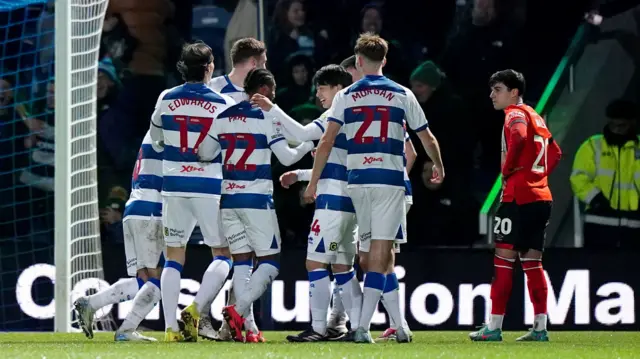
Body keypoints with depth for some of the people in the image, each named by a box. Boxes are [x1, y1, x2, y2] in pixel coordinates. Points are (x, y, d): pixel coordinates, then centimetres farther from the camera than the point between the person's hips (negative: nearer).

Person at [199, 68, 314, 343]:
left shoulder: (223, 117, 7)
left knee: (242, 261, 10)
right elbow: (286, 157, -8)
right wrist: (308, 146, 10)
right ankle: (239, 310, -18)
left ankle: (247, 326, 3)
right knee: (270, 263, 2)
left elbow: (204, 154, 10)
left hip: (228, 197, 5)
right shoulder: (267, 117, -8)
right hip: (257, 199, -5)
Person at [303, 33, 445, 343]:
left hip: (357, 180, 2)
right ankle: (363, 327, -15)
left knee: (379, 252, 16)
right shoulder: (402, 95, 4)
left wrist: (313, 182, 3)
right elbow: (427, 139, 12)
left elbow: (326, 142, -2)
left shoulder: (345, 97, 5)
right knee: (379, 252, -5)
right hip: (390, 179, -2)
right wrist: (439, 167, 31)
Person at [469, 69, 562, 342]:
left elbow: (519, 138, -29)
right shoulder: (536, 117, 20)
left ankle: (494, 327, -7)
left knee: (503, 260, -6)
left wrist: (507, 169, -15)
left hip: (518, 197, -9)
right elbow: (555, 153, 29)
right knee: (532, 263, 10)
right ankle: (540, 328, 6)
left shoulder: (515, 113, -7)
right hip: (541, 197, 9)